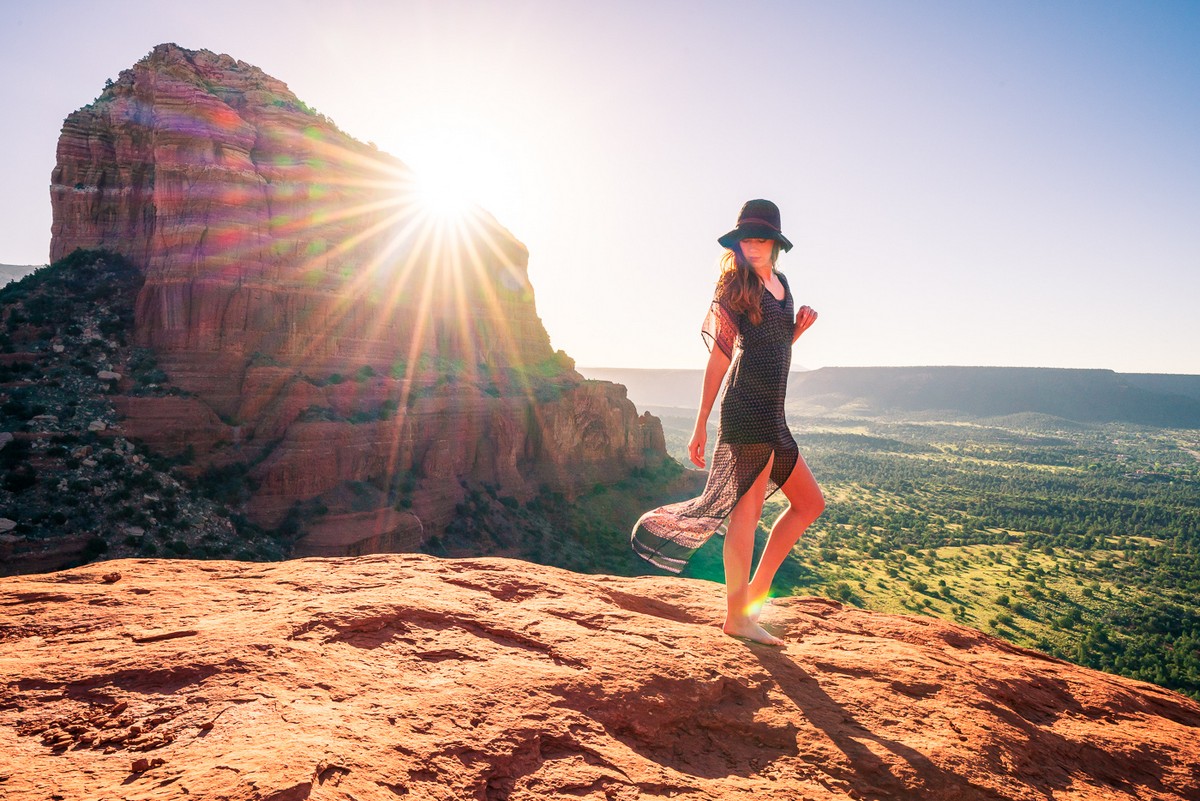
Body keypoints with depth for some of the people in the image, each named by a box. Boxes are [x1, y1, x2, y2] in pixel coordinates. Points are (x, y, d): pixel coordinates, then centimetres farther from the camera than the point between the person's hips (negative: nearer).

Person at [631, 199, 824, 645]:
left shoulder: (781, 283, 20)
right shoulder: (735, 282, -1)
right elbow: (720, 355, -6)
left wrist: (798, 331, 6)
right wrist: (701, 424, -8)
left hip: (772, 415, 9)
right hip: (748, 407, -8)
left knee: (810, 502, 13)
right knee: (748, 507, -6)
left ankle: (757, 588, 17)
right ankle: (736, 616, 3)